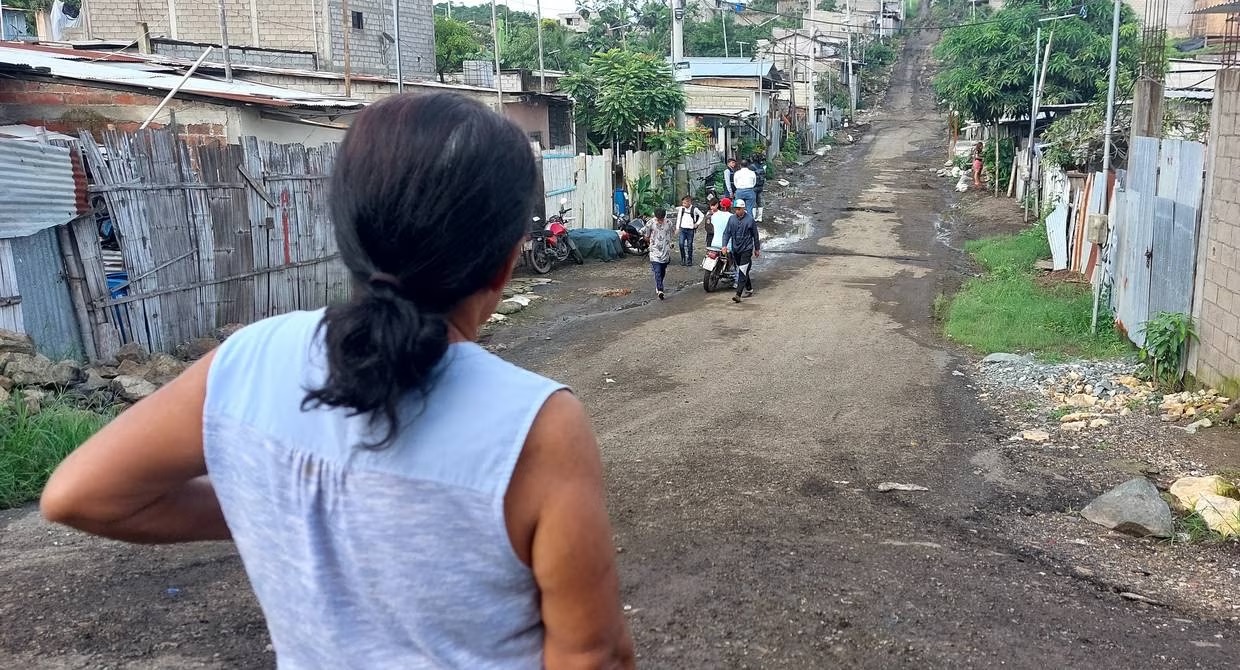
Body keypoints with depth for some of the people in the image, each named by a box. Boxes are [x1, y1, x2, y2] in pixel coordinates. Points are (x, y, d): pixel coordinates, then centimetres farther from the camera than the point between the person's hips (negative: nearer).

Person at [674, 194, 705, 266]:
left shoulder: (694, 209, -5)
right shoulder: (681, 208, 4)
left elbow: (702, 216, 8)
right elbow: (678, 218, 11)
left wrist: (697, 223, 2)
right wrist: (677, 228, 8)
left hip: (690, 229, -2)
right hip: (682, 229, 2)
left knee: (689, 245, 3)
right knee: (681, 244, -9)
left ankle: (689, 260, 13)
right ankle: (683, 259, 5)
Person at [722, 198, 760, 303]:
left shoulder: (750, 219, -5)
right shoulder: (732, 219, 3)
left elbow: (755, 235, 4)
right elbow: (727, 232, 4)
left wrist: (757, 249, 9)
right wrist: (725, 245, -12)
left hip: (746, 249, -5)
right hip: (735, 249, 5)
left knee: (743, 272, -13)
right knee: (740, 271, 14)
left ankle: (738, 294, -19)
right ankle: (749, 289, 31)